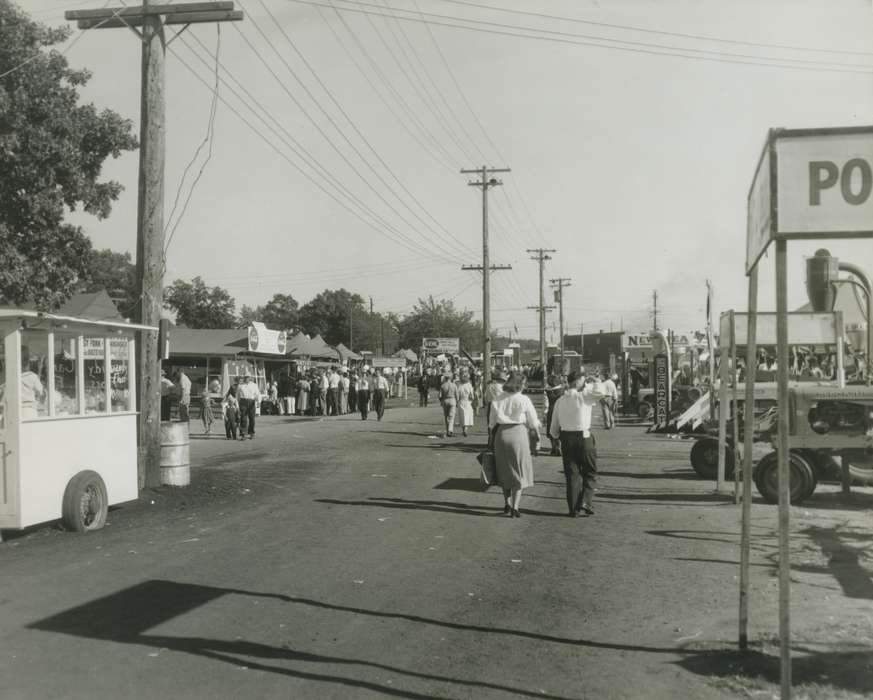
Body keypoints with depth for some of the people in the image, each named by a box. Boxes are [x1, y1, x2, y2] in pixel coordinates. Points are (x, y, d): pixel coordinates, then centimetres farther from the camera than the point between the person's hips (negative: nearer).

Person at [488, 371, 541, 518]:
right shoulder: (524, 400, -7)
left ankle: (508, 504, 25)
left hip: (501, 434, 4)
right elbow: (533, 422, 1)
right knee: (519, 472, 6)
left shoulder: (497, 399, 3)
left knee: (504, 471, 18)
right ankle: (515, 507, 1)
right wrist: (536, 432, 20)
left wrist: (493, 434, 18)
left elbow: (492, 422, 7)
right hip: (518, 433, -4)